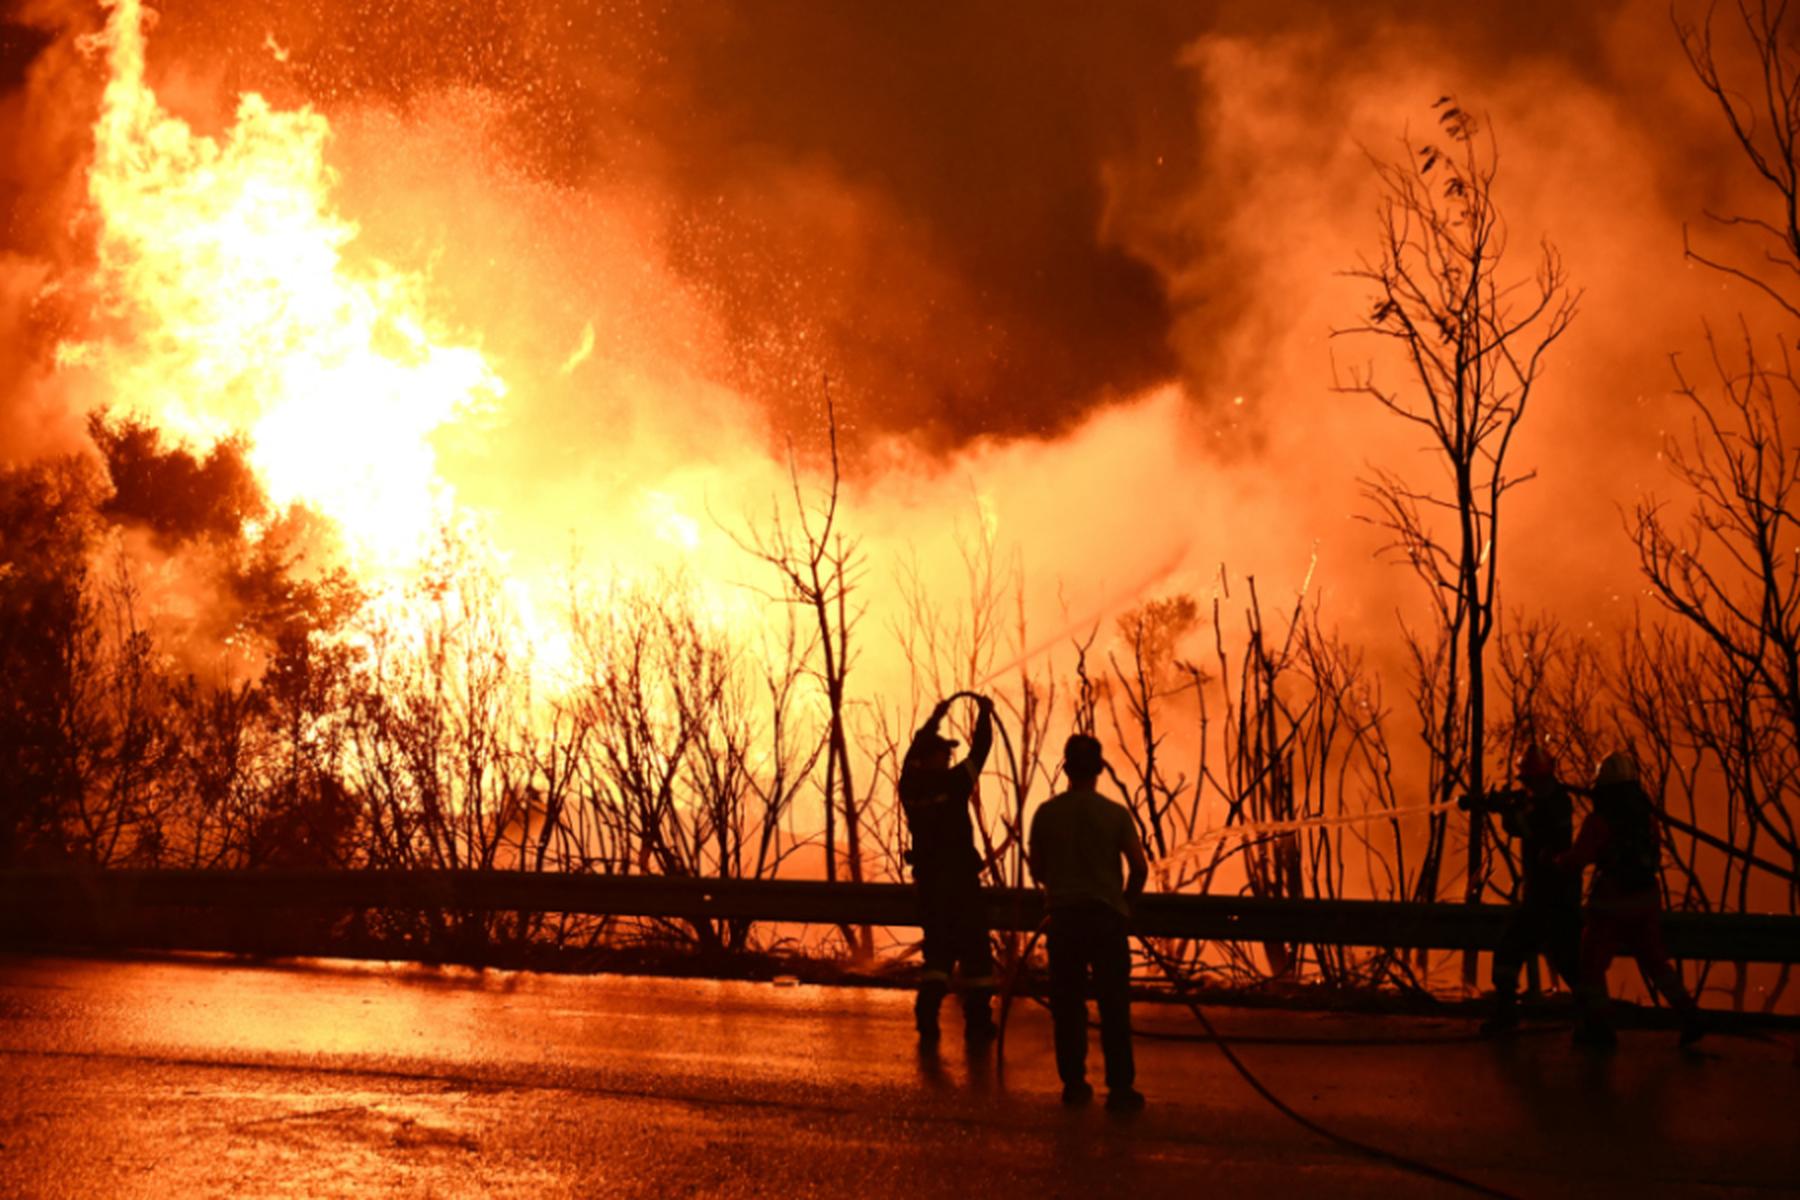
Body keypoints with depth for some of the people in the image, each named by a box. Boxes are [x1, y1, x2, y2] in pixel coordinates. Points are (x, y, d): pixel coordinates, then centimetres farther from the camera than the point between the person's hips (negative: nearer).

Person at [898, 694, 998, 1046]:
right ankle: (978, 1022, 12)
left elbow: (914, 752, 20)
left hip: (928, 881, 5)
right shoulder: (953, 783, -13)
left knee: (937, 950, 14)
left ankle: (927, 1017, 0)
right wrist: (985, 714, 13)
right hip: (961, 880, -5)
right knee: (975, 952, 7)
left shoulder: (910, 787, 1)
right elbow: (979, 752, -3)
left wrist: (934, 719, 32)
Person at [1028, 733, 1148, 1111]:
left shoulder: (1047, 813, -1)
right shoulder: (1115, 814, -5)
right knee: (1114, 1006, 2)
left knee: (1067, 1005, 9)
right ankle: (1120, 1088, 0)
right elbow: (1140, 868, -6)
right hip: (1107, 917, -2)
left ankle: (1073, 1083, 12)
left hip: (1063, 915, 2)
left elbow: (1037, 870, 7)